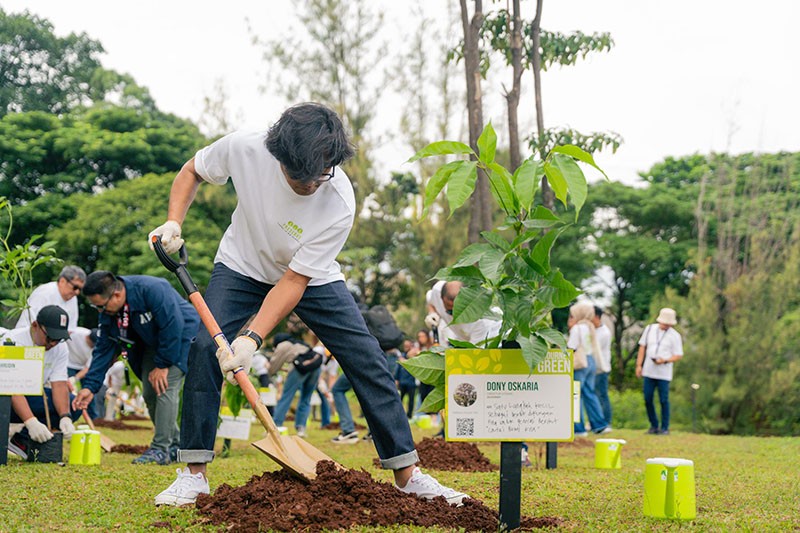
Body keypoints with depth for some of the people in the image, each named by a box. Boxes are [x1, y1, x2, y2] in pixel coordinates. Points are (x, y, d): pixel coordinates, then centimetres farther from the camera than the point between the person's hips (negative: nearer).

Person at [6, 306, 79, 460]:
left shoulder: (60, 349, -6)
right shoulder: (13, 340, -25)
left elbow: (59, 385, -13)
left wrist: (65, 417, -32)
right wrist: (31, 422, -45)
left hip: (32, 397, 6)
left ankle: (22, 440, -11)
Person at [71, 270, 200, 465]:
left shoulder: (152, 290, -34)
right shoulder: (107, 313, -9)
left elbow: (173, 327, -31)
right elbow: (103, 350, -5)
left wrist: (162, 364, -24)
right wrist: (90, 386, -14)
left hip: (182, 337, -8)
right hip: (153, 344, 8)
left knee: (166, 388, -20)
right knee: (149, 394, 2)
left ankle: (160, 449, -17)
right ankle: (174, 447, 16)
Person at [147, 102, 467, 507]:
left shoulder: (340, 204, -34)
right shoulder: (244, 148, -30)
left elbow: (295, 280, -29)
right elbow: (192, 171, -6)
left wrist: (252, 338, -38)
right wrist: (174, 221, -22)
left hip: (312, 277, -1)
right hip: (242, 266, 1)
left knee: (367, 359, -11)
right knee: (206, 347, -21)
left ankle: (407, 473, -1)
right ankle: (194, 473, -10)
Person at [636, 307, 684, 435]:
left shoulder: (675, 336, -2)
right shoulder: (649, 329, 6)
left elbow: (678, 355, -2)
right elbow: (642, 347, 11)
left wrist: (665, 360, -18)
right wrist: (639, 365, 6)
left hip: (664, 373, -3)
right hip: (649, 371, 3)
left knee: (664, 400, -2)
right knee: (648, 399, 3)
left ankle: (665, 428, 8)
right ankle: (654, 426, 16)